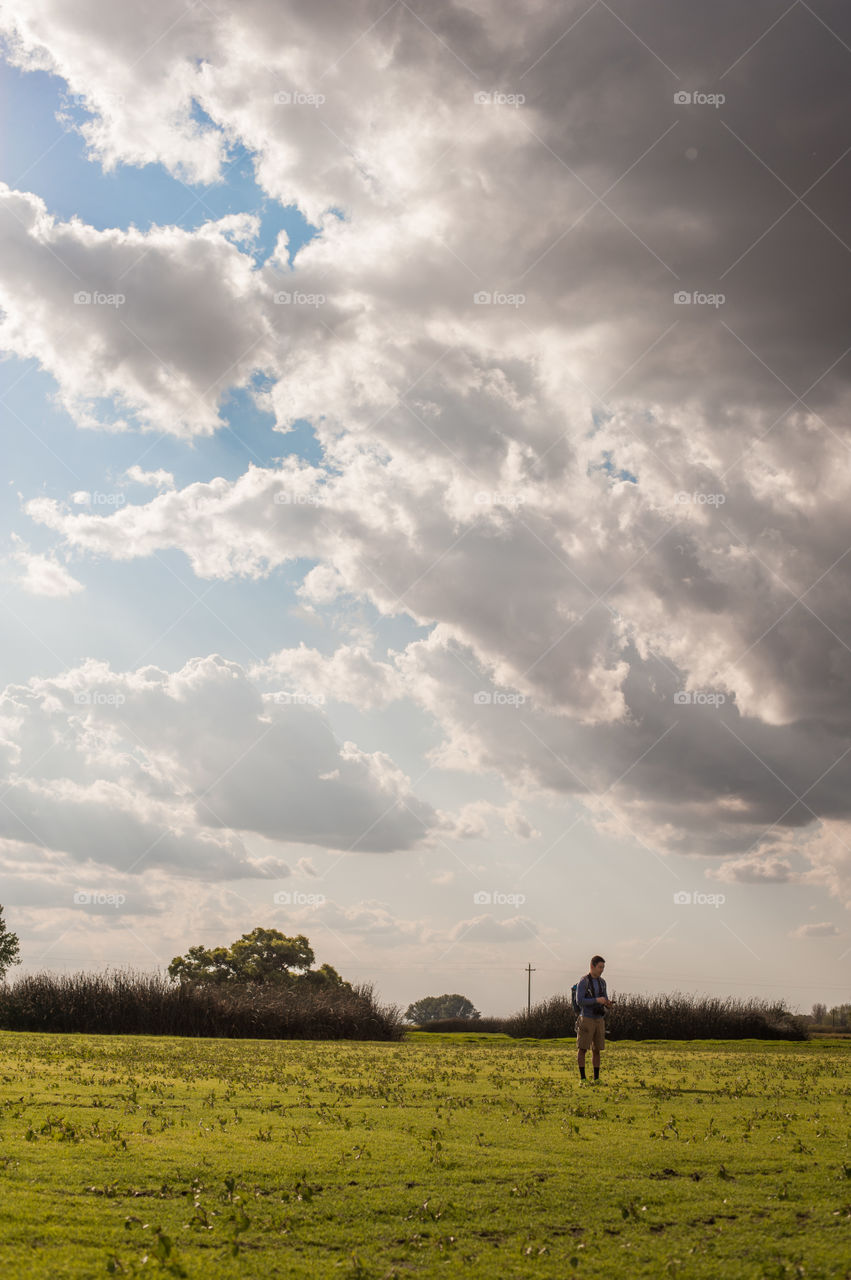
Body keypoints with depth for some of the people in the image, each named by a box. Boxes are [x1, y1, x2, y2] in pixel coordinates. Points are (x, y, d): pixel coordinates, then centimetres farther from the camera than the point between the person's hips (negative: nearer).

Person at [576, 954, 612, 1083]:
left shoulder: (602, 982, 10)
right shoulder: (583, 981, -11)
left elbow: (604, 1001, 14)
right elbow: (580, 1001, -18)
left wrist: (608, 1004, -11)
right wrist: (597, 1000, -26)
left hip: (599, 1020, 6)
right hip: (586, 1019, -6)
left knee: (596, 1050, 7)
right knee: (582, 1049, -4)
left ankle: (596, 1078, 11)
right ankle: (582, 1078, -1)